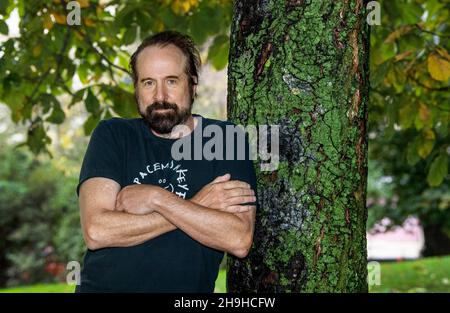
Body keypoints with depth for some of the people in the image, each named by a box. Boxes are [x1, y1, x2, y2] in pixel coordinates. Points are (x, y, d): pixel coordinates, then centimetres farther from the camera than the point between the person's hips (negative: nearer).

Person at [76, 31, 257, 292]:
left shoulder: (227, 140, 1)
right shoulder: (112, 136, 3)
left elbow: (240, 241, -10)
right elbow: (96, 232, -10)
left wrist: (157, 198, -12)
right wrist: (195, 206, -9)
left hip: (189, 287, -1)